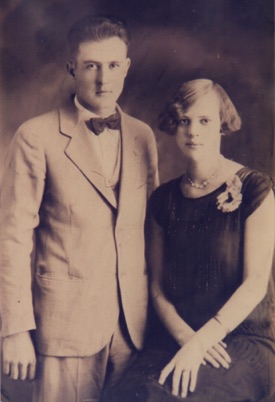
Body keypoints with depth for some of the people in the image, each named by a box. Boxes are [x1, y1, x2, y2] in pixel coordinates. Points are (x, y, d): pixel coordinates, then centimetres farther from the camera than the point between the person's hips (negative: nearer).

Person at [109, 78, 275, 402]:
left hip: (244, 338, -4)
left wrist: (199, 343, -19)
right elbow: (157, 285, 7)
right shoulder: (164, 199, 8)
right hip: (176, 336, 4)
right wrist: (185, 335, -11)